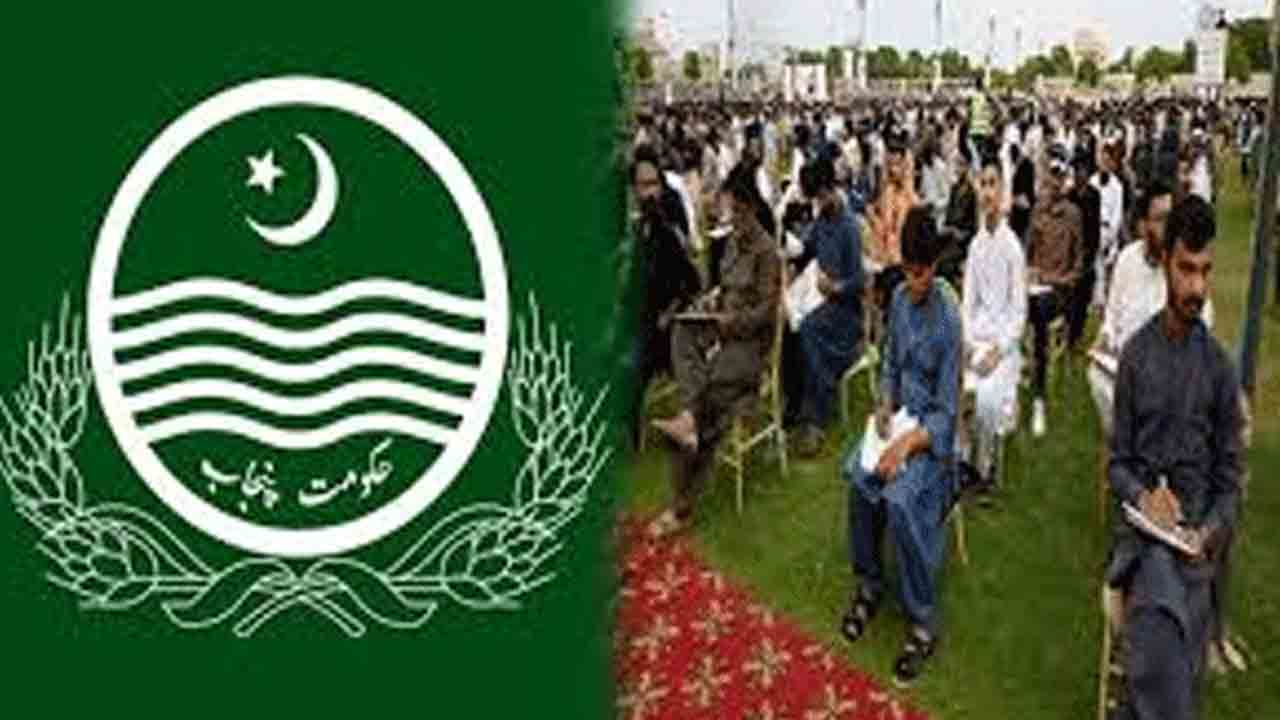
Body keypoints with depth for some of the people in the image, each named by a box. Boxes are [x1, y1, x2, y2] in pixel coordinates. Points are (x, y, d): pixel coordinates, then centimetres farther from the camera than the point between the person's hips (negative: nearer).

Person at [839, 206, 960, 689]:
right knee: (857, 472, -22)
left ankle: (924, 623, -16)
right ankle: (869, 584, -2)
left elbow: (946, 412, -16)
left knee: (899, 497, -30)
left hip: (933, 431, -6)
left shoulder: (949, 320, -17)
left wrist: (908, 444, -29)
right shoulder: (899, 299, 3)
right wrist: (885, 405, -4)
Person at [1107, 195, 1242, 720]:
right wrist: (1143, 497, -13)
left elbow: (1229, 478, 8)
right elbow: (1117, 462, 7)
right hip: (1143, 525, 0)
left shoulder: (1219, 367, 5)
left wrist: (1210, 532, -10)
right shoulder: (1136, 355, 4)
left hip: (1197, 532, 1)